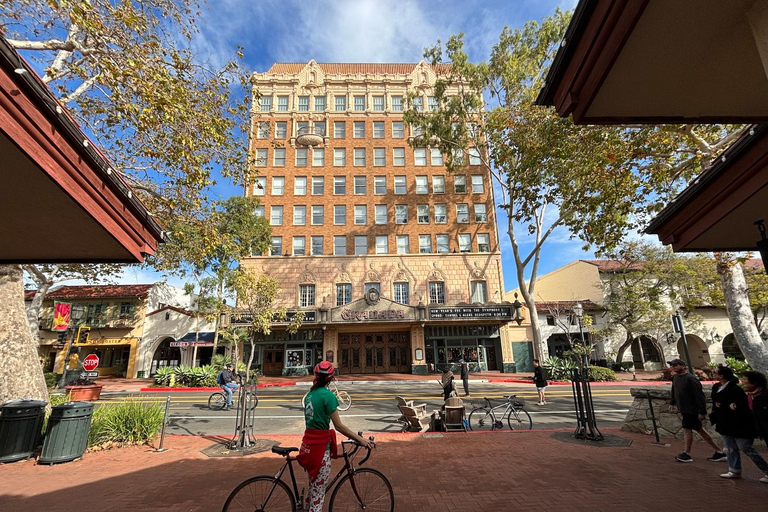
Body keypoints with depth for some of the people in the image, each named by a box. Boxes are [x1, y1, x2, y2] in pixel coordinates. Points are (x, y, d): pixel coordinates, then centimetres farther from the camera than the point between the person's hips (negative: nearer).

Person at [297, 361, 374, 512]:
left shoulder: (310, 394, 6)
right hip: (320, 446, -8)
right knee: (318, 491, 7)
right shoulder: (328, 395, -17)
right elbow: (339, 426, -17)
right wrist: (360, 440, -11)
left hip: (308, 443, 8)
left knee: (313, 487, 25)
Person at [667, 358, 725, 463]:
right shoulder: (675, 377, 6)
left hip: (692, 409, -9)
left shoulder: (690, 379, -20)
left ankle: (687, 454, 8)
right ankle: (719, 452, 27)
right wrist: (672, 403, 21)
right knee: (699, 430, 16)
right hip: (684, 409, 9)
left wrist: (702, 412, -21)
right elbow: (673, 391, 21)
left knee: (687, 429, -3)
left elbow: (700, 396, -20)